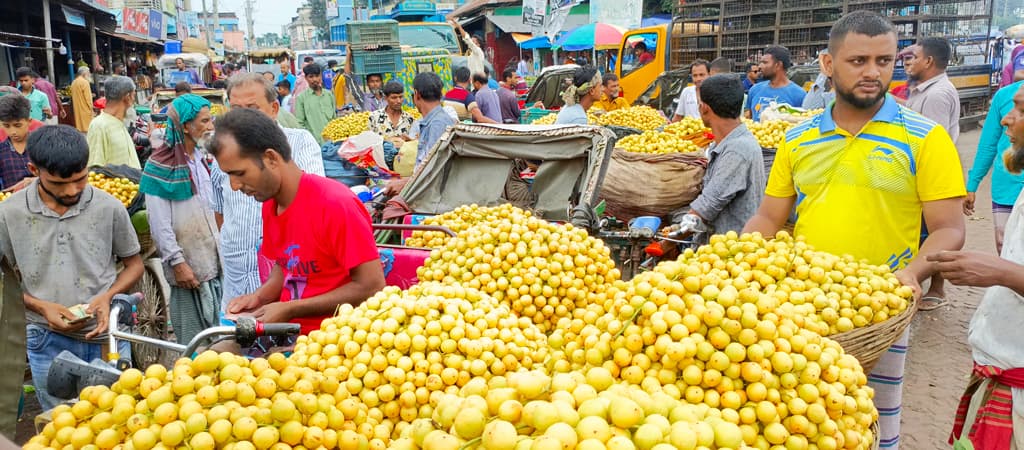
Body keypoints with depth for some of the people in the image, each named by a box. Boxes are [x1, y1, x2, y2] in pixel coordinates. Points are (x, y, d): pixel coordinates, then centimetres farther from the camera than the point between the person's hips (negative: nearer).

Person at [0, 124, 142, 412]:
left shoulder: (109, 208, -7)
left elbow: (134, 264, 5)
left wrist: (108, 296, -13)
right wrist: (41, 307, -13)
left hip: (107, 335, 0)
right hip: (48, 342, 1)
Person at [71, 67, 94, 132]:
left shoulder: (74, 82, 12)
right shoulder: (85, 82, -13)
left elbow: (74, 96, 17)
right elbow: (88, 97, -16)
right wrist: (91, 107, -8)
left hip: (77, 108, 8)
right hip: (85, 108, -8)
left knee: (80, 126, 10)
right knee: (88, 127, -5)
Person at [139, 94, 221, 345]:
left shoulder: (200, 159, 9)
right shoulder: (163, 165, -14)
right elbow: (159, 223, -15)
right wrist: (177, 262, -17)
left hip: (212, 260, 7)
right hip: (188, 267, -7)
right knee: (193, 343, 1)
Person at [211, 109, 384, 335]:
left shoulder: (336, 204, -19)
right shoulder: (270, 205, 5)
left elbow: (371, 286, -19)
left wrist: (289, 310, -17)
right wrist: (260, 297, 0)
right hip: (291, 334, 7)